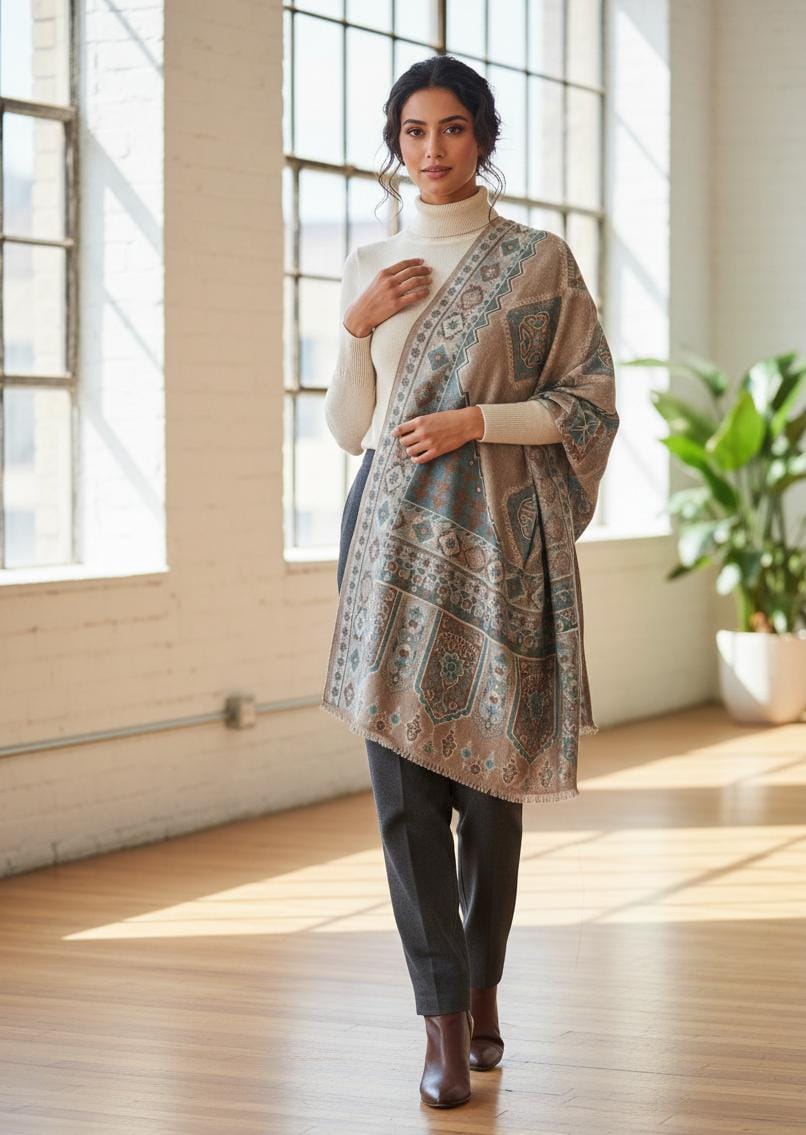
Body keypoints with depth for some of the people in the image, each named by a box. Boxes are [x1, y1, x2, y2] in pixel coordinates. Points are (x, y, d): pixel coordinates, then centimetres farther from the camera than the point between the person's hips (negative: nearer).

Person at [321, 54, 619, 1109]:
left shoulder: (540, 258, 2)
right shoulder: (370, 266, 12)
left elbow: (589, 402, 0)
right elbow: (350, 429, 11)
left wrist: (476, 420, -13)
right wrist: (356, 328, -4)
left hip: (496, 532, -2)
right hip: (393, 530, 3)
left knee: (488, 768, 4)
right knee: (402, 768, -6)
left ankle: (482, 989, 24)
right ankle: (445, 1022, -3)